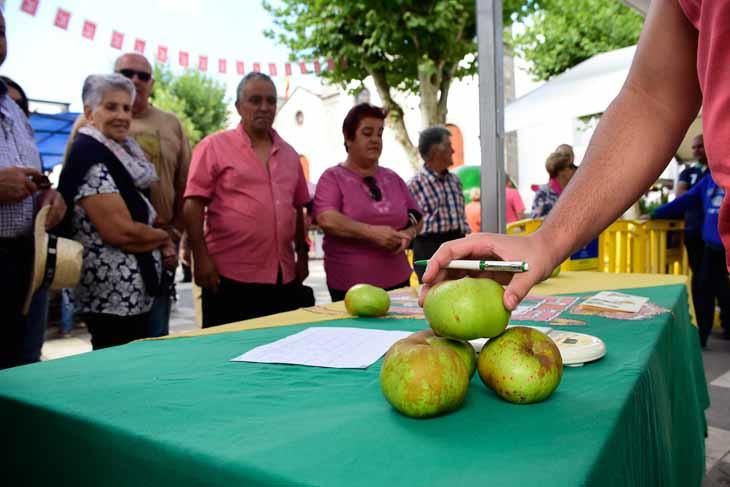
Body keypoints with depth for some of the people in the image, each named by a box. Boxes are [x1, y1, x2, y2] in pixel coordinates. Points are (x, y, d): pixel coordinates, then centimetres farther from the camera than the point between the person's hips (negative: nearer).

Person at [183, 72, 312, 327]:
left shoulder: (289, 153, 14)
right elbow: (193, 204, -8)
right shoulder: (214, 146, -3)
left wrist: (302, 255, 16)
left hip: (284, 276, 6)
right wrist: (201, 258, -14)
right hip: (231, 276, -5)